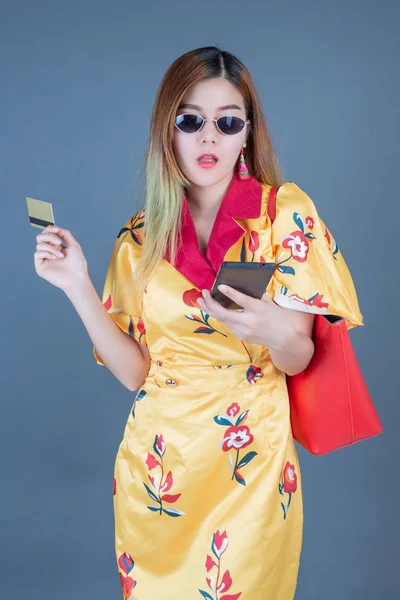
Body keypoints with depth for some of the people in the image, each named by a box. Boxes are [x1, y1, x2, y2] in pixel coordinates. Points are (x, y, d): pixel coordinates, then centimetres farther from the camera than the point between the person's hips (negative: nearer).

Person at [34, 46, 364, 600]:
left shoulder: (285, 212, -8)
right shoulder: (141, 236, -1)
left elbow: (298, 359, -9)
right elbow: (134, 370, -3)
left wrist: (274, 333, -32)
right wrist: (77, 286, -13)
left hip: (251, 457, -2)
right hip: (158, 458, 3)